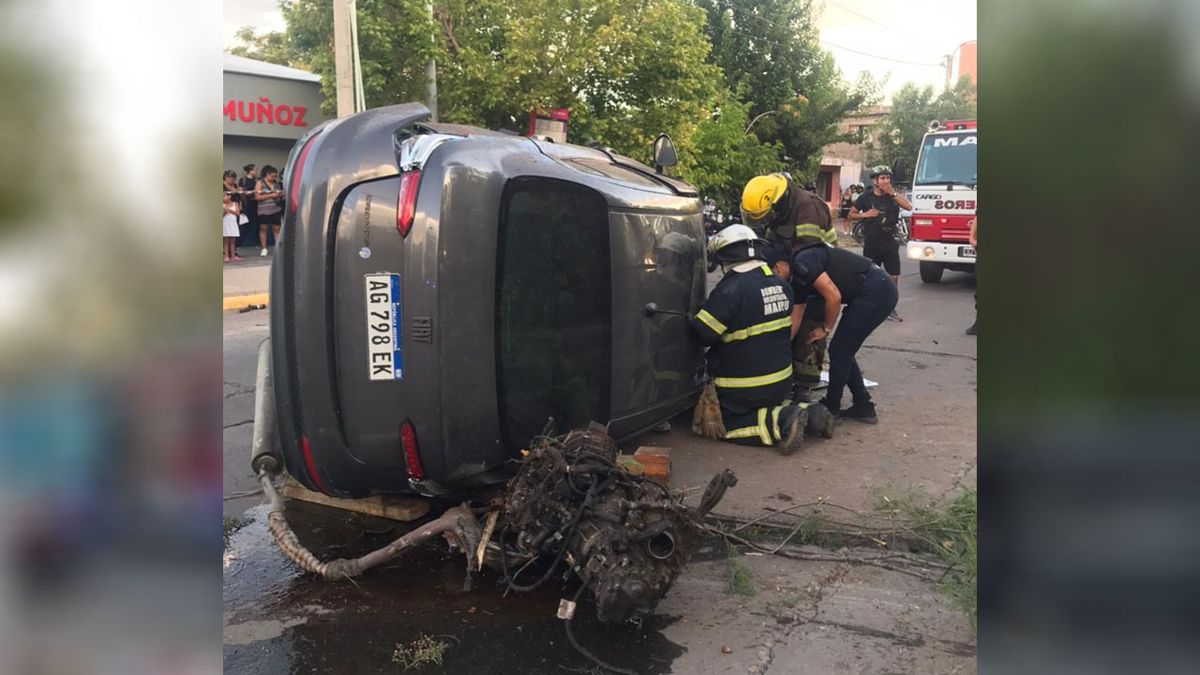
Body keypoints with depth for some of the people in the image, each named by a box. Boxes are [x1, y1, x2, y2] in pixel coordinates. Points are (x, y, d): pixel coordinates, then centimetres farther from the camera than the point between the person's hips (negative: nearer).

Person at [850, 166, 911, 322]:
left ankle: (890, 309, 10)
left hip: (890, 243, 2)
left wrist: (893, 193, -12)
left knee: (894, 276, 0)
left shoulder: (893, 196, 6)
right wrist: (865, 214, -12)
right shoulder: (866, 197, 0)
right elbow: (851, 215, 6)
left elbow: (909, 207, -10)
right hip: (871, 243, -2)